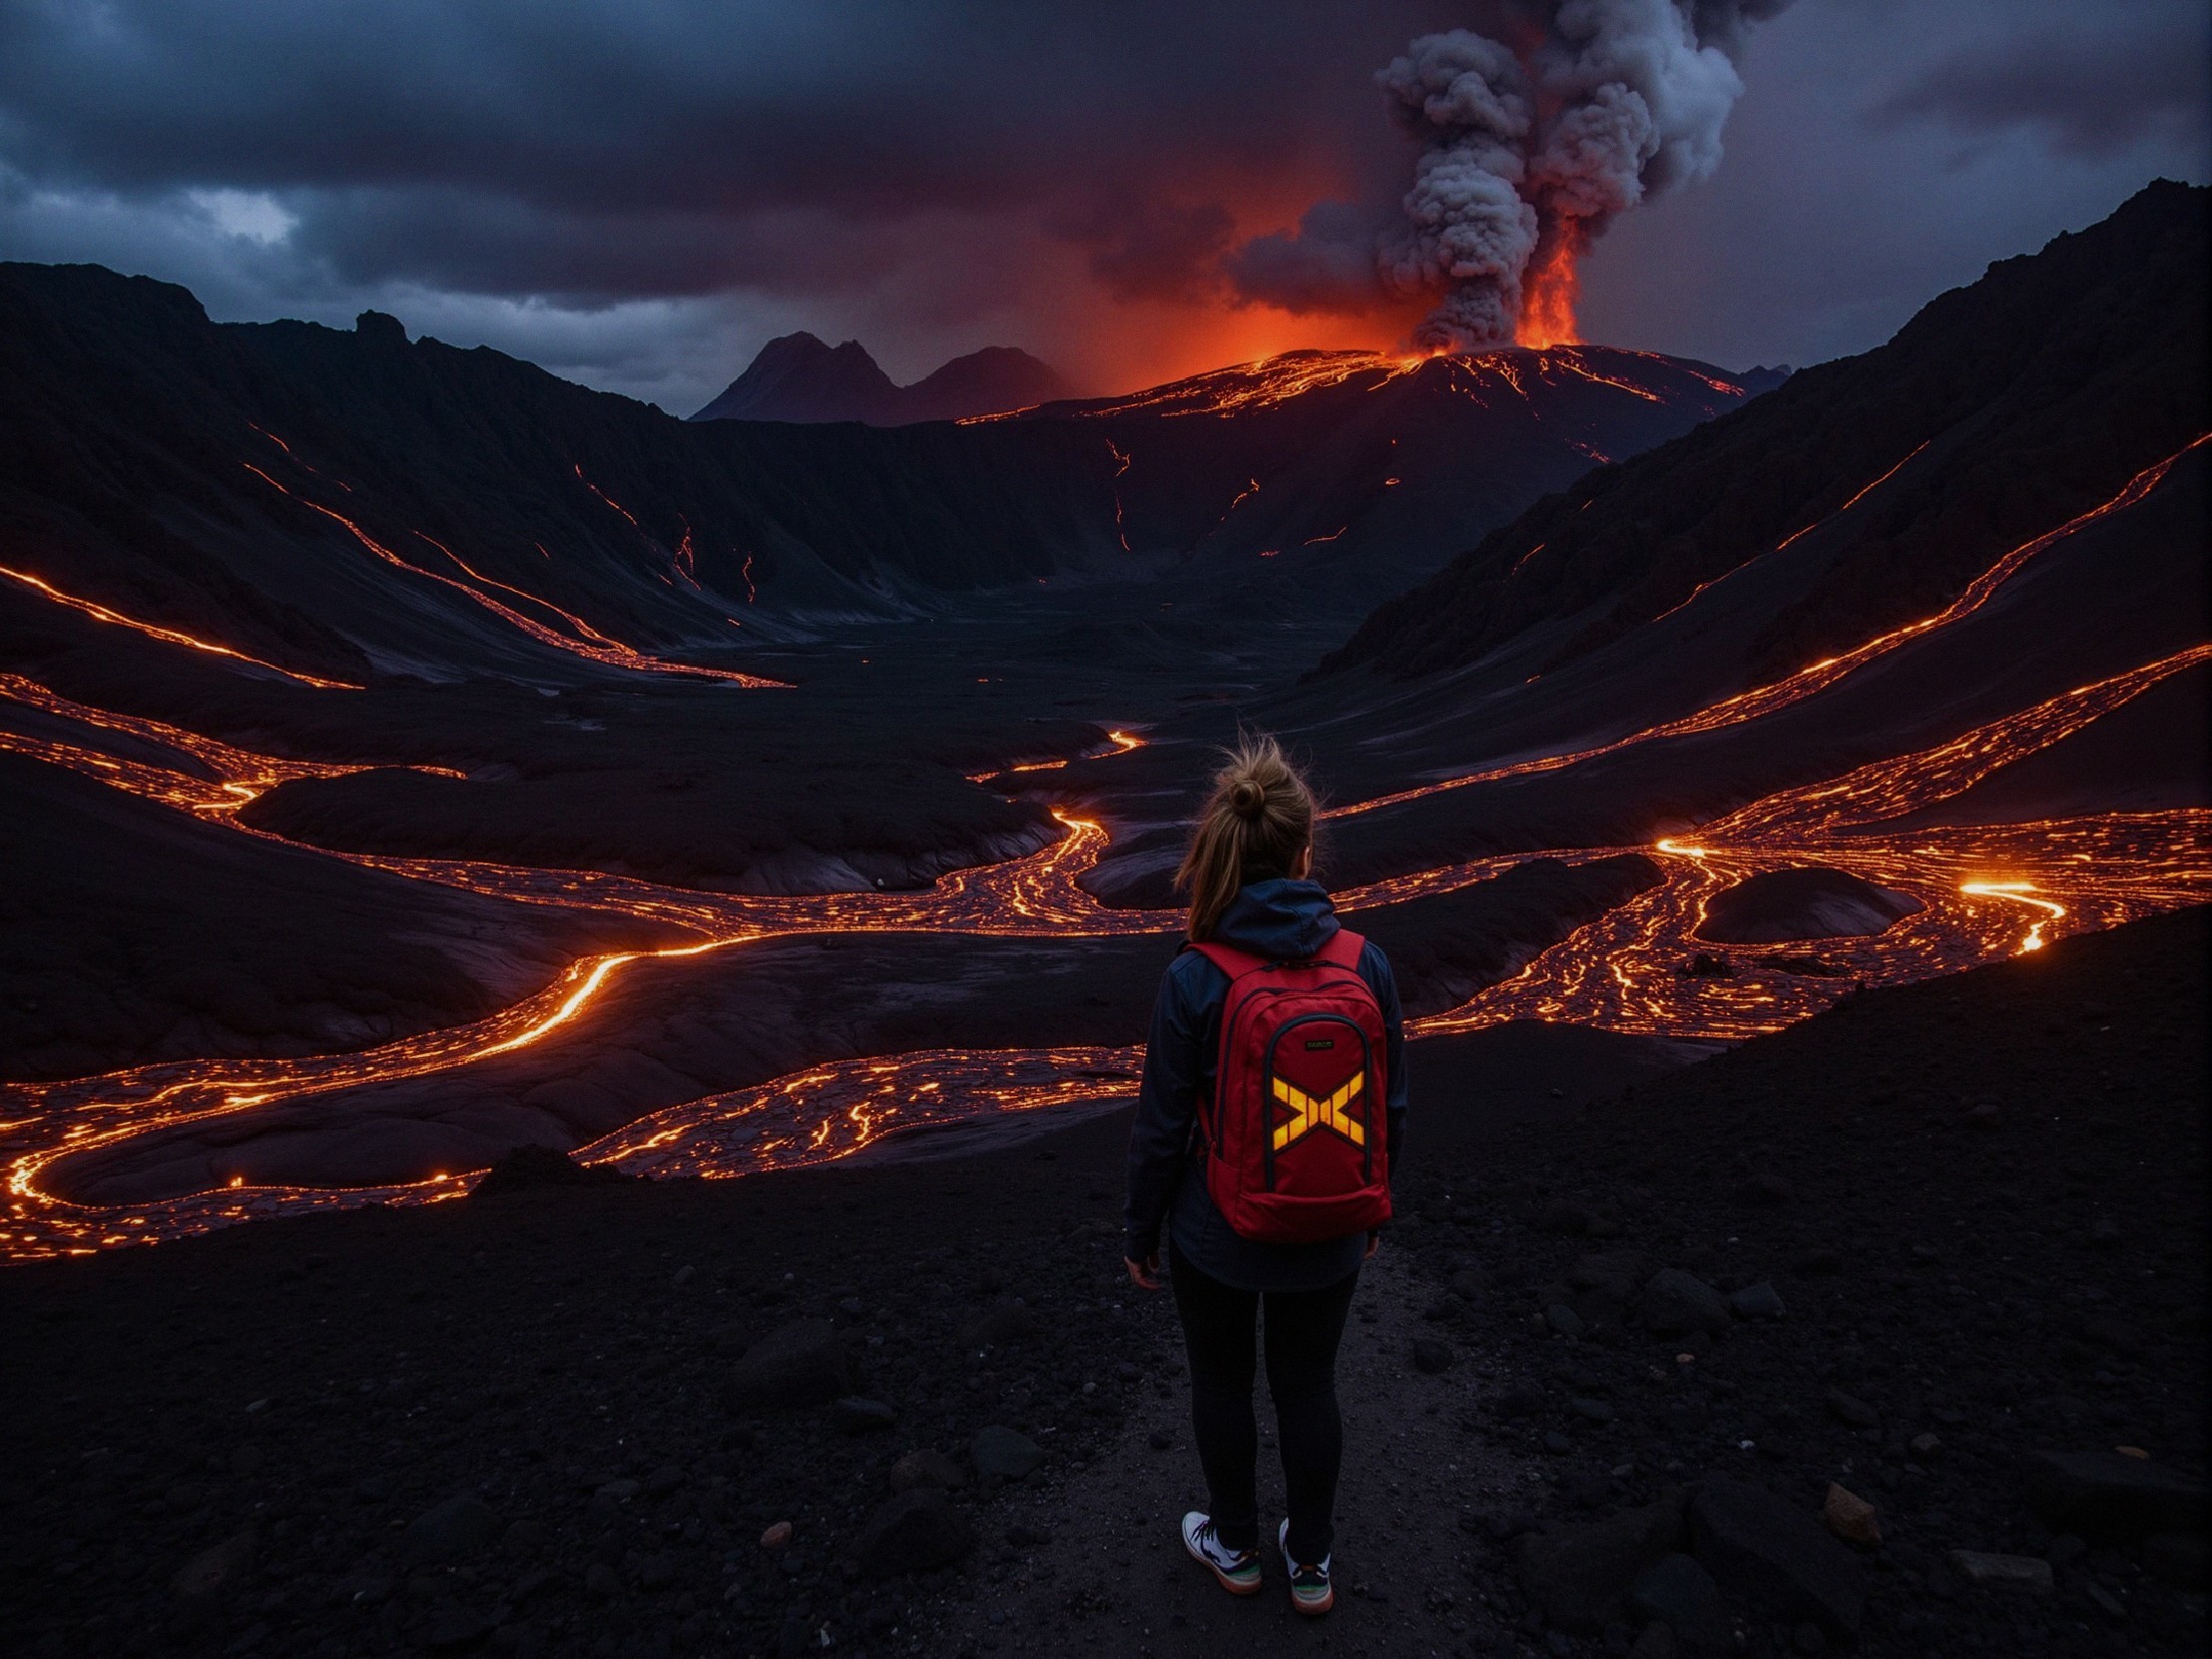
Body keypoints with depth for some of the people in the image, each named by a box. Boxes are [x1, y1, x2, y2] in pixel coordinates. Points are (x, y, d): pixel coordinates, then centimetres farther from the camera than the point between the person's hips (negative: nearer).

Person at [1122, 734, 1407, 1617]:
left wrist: (1139, 1231, 2)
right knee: (1308, 1387, 23)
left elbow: (1162, 1126, -14)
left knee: (1222, 1384, 22)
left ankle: (1234, 1544, 44)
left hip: (1218, 1231, -2)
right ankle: (1310, 1561, 42)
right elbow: (1391, 1108, -3)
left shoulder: (1194, 979, -22)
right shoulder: (1366, 965, -14)